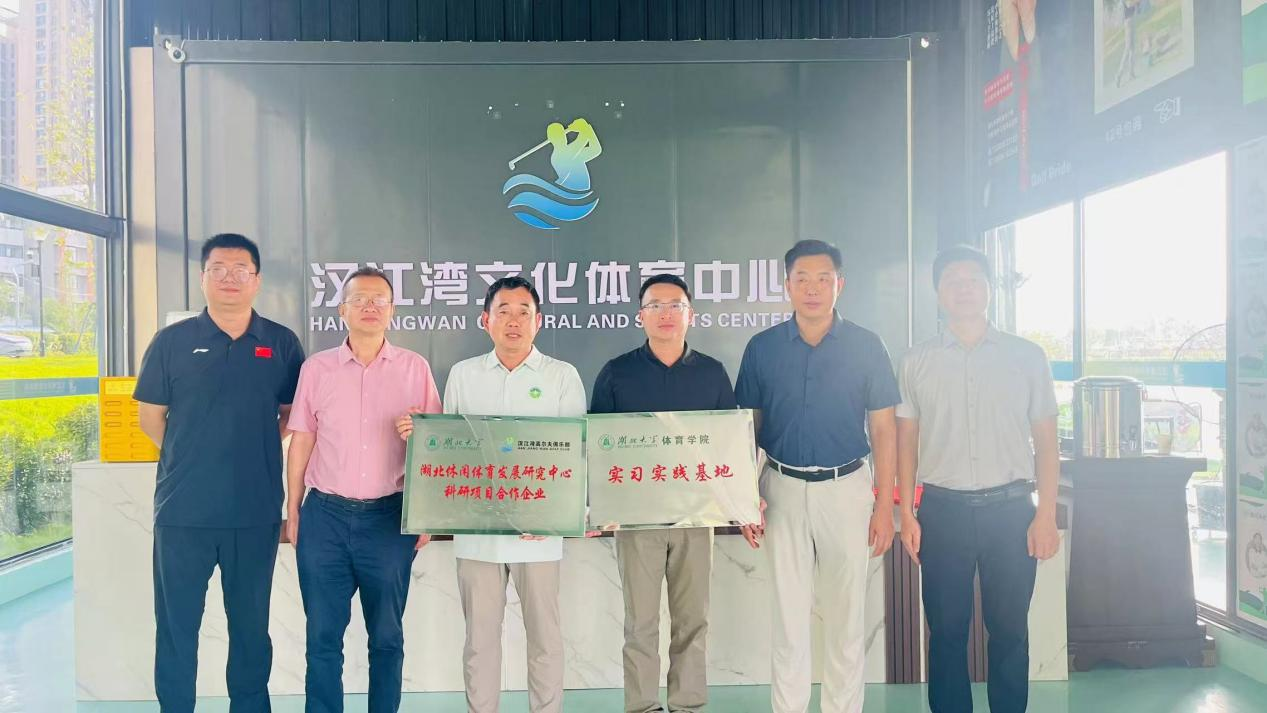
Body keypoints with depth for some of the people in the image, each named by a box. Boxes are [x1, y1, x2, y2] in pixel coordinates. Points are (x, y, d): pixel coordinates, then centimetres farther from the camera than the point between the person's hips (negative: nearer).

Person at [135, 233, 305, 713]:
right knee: (176, 624, 8)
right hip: (183, 510, -1)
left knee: (251, 624, 13)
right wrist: (192, 457, 3)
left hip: (256, 511, 1)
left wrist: (255, 449, 3)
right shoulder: (172, 341, 2)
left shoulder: (281, 344, 3)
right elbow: (150, 416, 7)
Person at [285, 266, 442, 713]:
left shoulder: (415, 369, 2)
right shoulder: (316, 368, 5)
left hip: (390, 516, 0)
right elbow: (301, 442, 8)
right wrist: (292, 511, 6)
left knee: (387, 635, 9)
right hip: (325, 515, 1)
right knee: (323, 634, 7)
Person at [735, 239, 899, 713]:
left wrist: (885, 504, -3)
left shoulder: (866, 346, -1)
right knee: (788, 612, 7)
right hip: (783, 489, 1)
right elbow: (748, 428, 6)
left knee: (845, 612, 10)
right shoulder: (762, 348, 1)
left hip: (847, 487, 0)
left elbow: (883, 429, 1)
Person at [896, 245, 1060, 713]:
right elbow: (907, 441, 7)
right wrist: (908, 514, 1)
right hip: (943, 509, 0)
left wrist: (1046, 515, -1)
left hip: (1010, 507, 0)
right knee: (946, 630, 7)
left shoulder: (1027, 356, 4)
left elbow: (1046, 441, 5)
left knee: (1010, 630, 8)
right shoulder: (917, 362, 6)